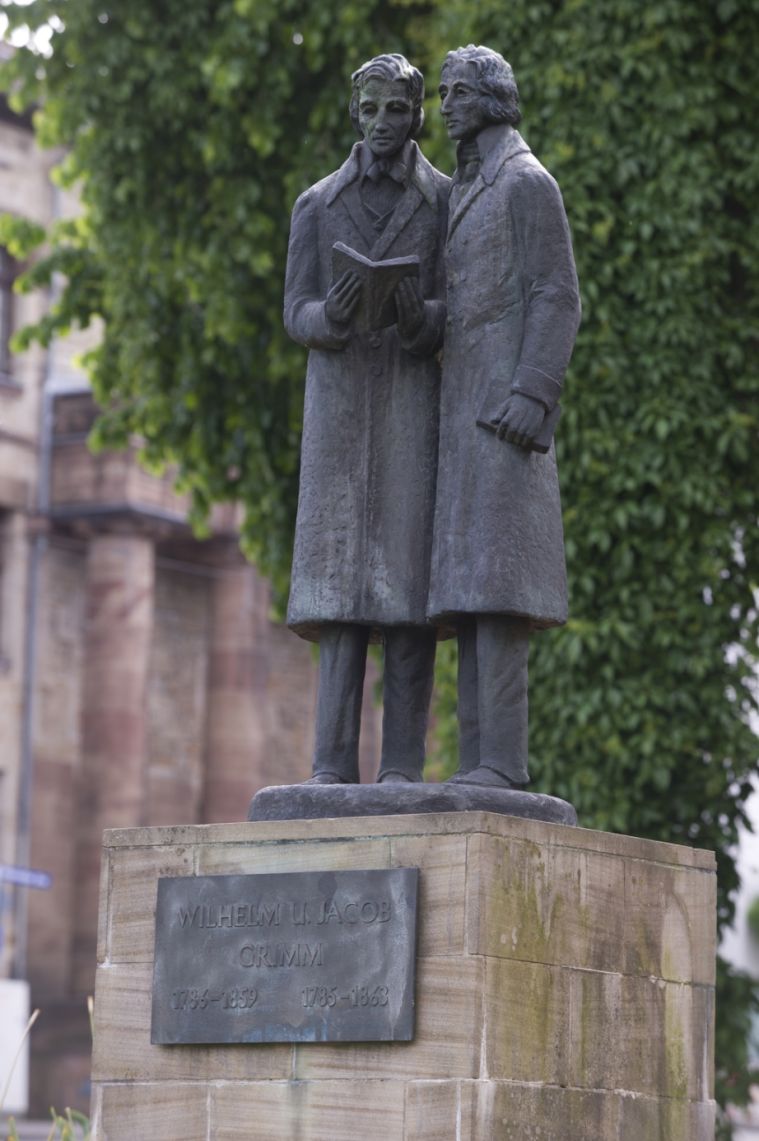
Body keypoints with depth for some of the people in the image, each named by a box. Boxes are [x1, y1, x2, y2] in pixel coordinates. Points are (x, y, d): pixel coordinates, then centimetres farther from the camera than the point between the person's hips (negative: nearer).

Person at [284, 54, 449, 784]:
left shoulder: (450, 201, 6)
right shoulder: (315, 207, 10)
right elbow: (298, 319, 5)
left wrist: (419, 318, -24)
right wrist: (333, 316, -21)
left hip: (419, 403, -1)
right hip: (340, 404, 1)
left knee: (408, 583, -8)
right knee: (341, 585, -5)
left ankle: (402, 766, -6)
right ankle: (334, 765, -4)